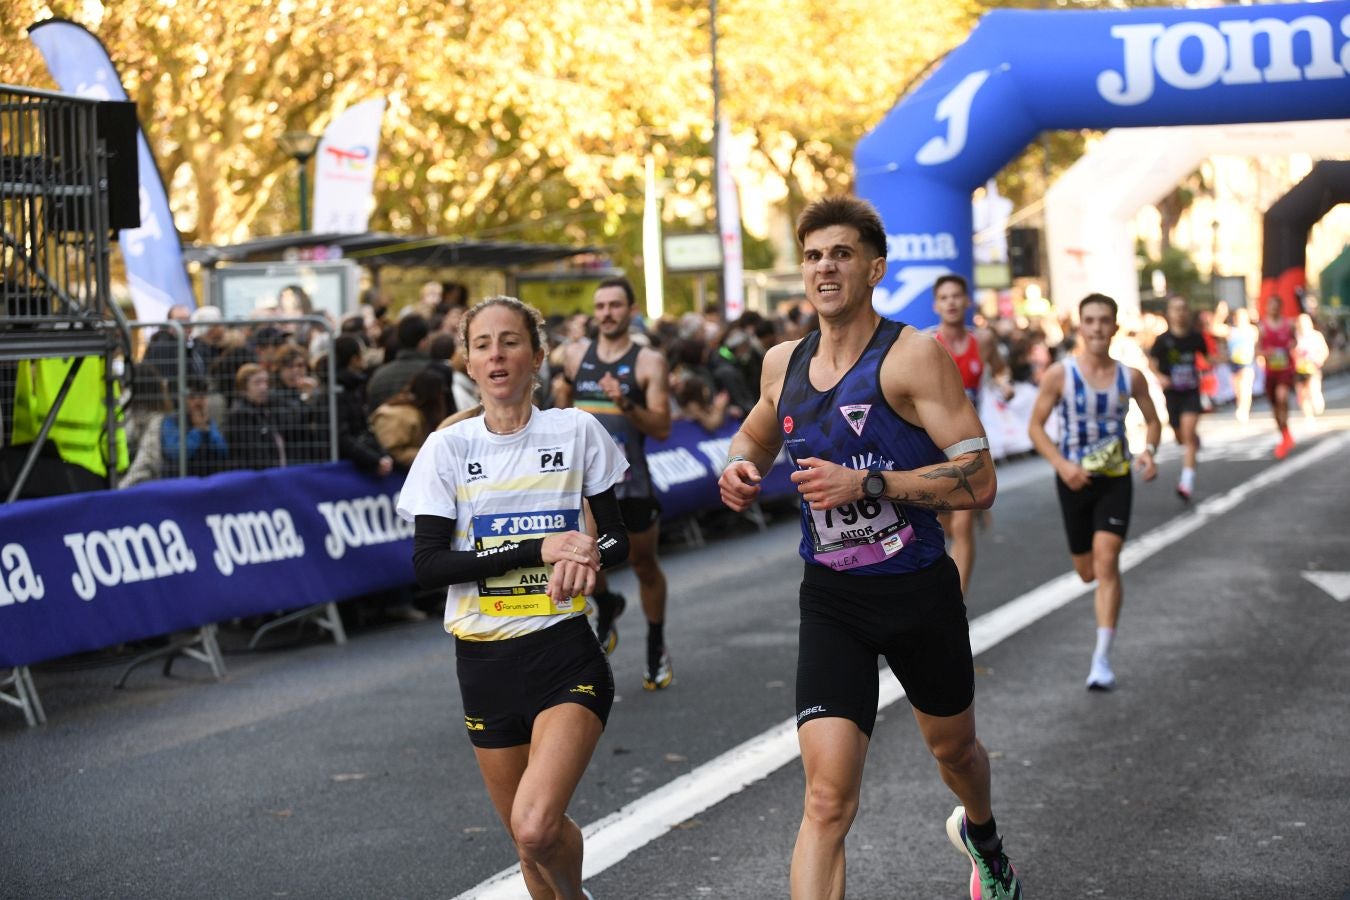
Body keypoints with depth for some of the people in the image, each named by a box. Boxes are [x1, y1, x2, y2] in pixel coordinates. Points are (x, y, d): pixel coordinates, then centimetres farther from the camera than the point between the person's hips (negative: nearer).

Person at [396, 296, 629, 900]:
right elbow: (426, 564, -9)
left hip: (565, 652, -2)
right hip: (484, 661, 2)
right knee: (528, 837, 11)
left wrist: (588, 558, -17)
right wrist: (541, 548, -18)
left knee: (536, 827, -20)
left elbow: (617, 538, 7)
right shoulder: (448, 447, 0)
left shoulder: (576, 431, 1)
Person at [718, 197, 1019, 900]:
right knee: (827, 800, -14)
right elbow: (756, 434, 25)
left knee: (953, 748, 26)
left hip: (919, 593, -2)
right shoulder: (783, 364, 2)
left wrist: (865, 483, -27)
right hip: (831, 599, 2)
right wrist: (740, 468, 2)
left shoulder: (913, 355, -15)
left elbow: (978, 482, -20)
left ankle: (982, 838, 61)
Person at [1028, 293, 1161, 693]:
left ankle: (1102, 660, -13)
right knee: (1087, 572, 10)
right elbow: (1035, 427, -5)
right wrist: (1062, 464, -19)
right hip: (1074, 480, 0)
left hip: (1116, 478, 0)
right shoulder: (1059, 374, -9)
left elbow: (1152, 420, 12)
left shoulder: (1130, 377, -2)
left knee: (1106, 560, -14)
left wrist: (1149, 451, -9)